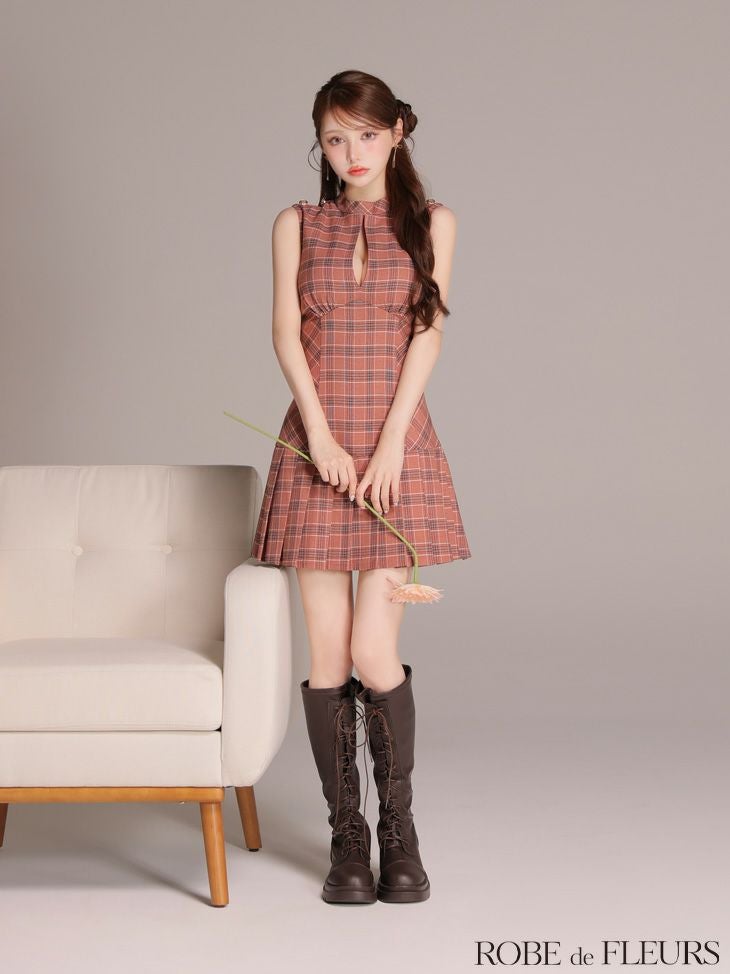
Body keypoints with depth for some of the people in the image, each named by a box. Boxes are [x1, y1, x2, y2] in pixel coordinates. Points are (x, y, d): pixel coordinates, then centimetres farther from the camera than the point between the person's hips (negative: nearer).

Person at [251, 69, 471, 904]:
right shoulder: (296, 224, 10)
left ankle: (399, 832, 11)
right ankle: (346, 836, 12)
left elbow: (427, 334, -2)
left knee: (374, 653, -7)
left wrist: (391, 442, -12)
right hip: (316, 444, 1)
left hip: (398, 445, -1)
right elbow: (286, 332, 1)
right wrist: (322, 434, -12)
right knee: (328, 655, 1)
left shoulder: (429, 223, 7)